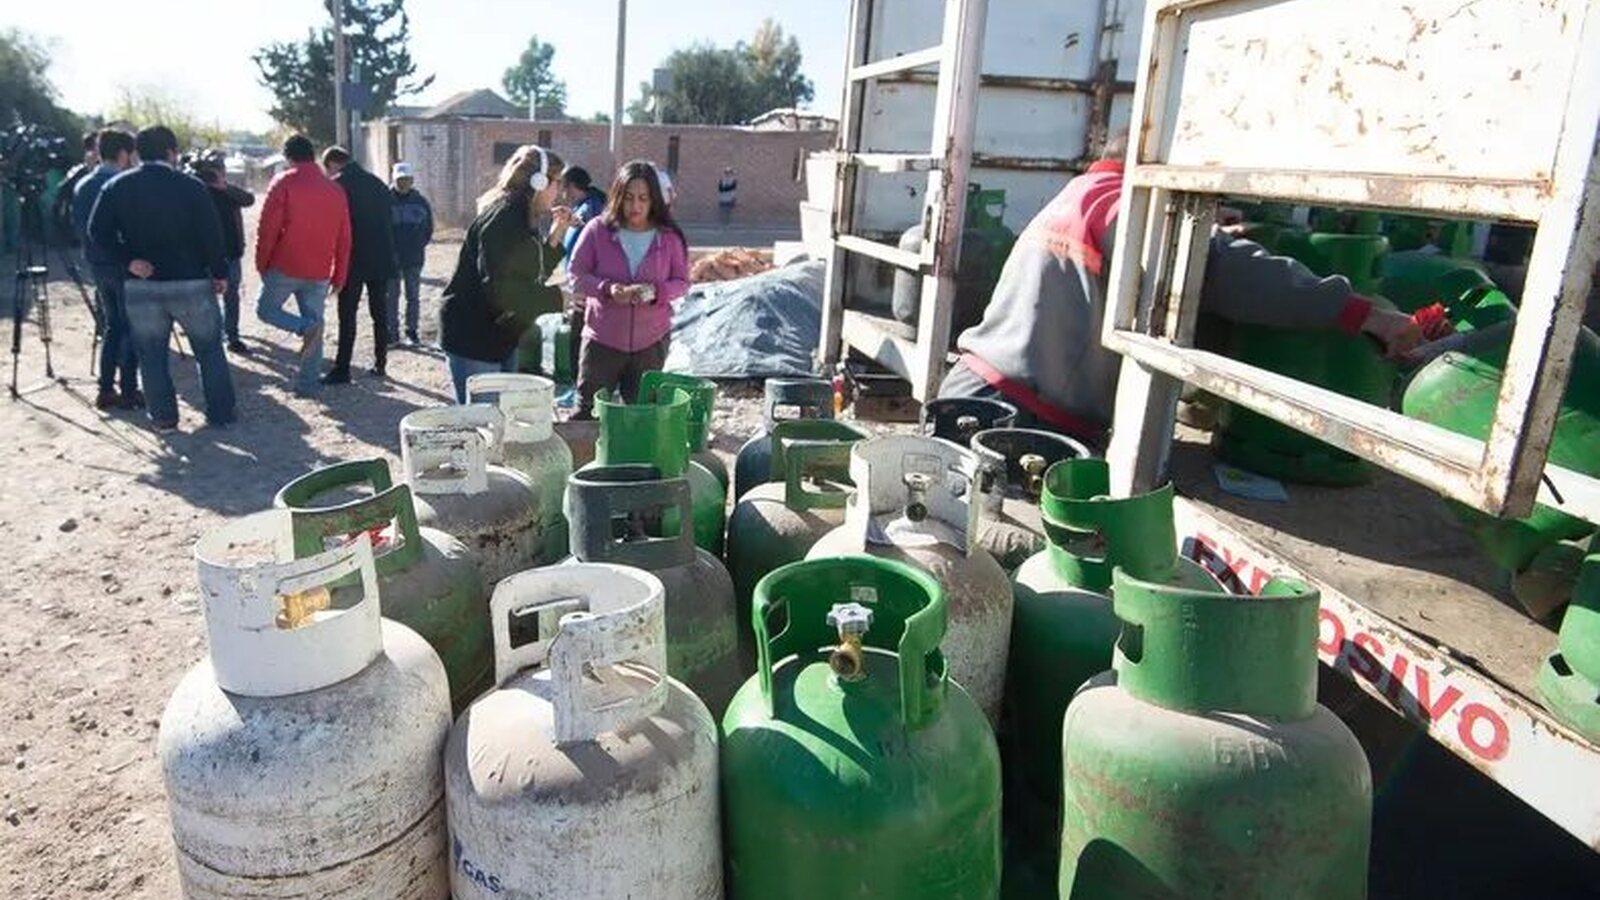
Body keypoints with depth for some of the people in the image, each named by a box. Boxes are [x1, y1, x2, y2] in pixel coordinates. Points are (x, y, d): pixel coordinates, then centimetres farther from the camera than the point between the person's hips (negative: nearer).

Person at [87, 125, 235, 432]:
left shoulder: (116, 187, 2)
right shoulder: (190, 186, -8)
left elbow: (98, 231, -5)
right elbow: (211, 234, -10)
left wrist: (128, 261, -6)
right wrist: (220, 273, -1)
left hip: (141, 285, 3)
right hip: (191, 282, -2)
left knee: (151, 354, 12)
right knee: (209, 350, 10)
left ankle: (163, 417, 15)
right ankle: (221, 413, 13)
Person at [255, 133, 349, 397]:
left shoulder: (283, 183, -6)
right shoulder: (335, 190, 8)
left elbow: (267, 228, -9)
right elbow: (343, 240, 10)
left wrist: (262, 263, 2)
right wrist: (339, 276, 16)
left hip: (285, 267, -4)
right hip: (320, 273, 4)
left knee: (266, 309, 15)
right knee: (314, 321, 11)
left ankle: (306, 327, -13)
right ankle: (309, 383, 10)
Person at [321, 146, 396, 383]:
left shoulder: (337, 184, -7)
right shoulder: (377, 182, 11)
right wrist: (388, 253, 17)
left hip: (353, 259, -5)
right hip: (381, 258, 5)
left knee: (348, 315, -2)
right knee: (380, 313, 11)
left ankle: (342, 369, -1)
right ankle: (380, 363, 16)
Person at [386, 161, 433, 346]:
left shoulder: (421, 202, 1)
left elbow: (428, 228, 10)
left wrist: (419, 246, 2)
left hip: (414, 258, 1)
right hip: (391, 258, -1)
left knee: (413, 296, 8)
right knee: (391, 296, 5)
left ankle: (411, 332, 18)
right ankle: (392, 333, 13)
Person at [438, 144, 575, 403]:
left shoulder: (522, 218, 12)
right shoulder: (503, 219, -18)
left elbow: (530, 277, 15)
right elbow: (497, 288, -27)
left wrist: (554, 237, 6)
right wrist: (555, 297, -20)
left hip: (500, 338, 10)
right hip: (472, 341, -10)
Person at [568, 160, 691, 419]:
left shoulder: (669, 237, -2)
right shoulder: (597, 230, -6)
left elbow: (682, 282, 2)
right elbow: (577, 276, -3)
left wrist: (656, 291, -19)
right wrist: (607, 288, -23)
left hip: (651, 342, 1)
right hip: (602, 339, -1)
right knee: (586, 410, 6)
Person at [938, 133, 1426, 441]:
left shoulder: (1072, 197, 22)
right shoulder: (1117, 203, -10)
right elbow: (1222, 271, -22)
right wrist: (1363, 314, -23)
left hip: (974, 389, 10)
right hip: (1022, 421, -10)